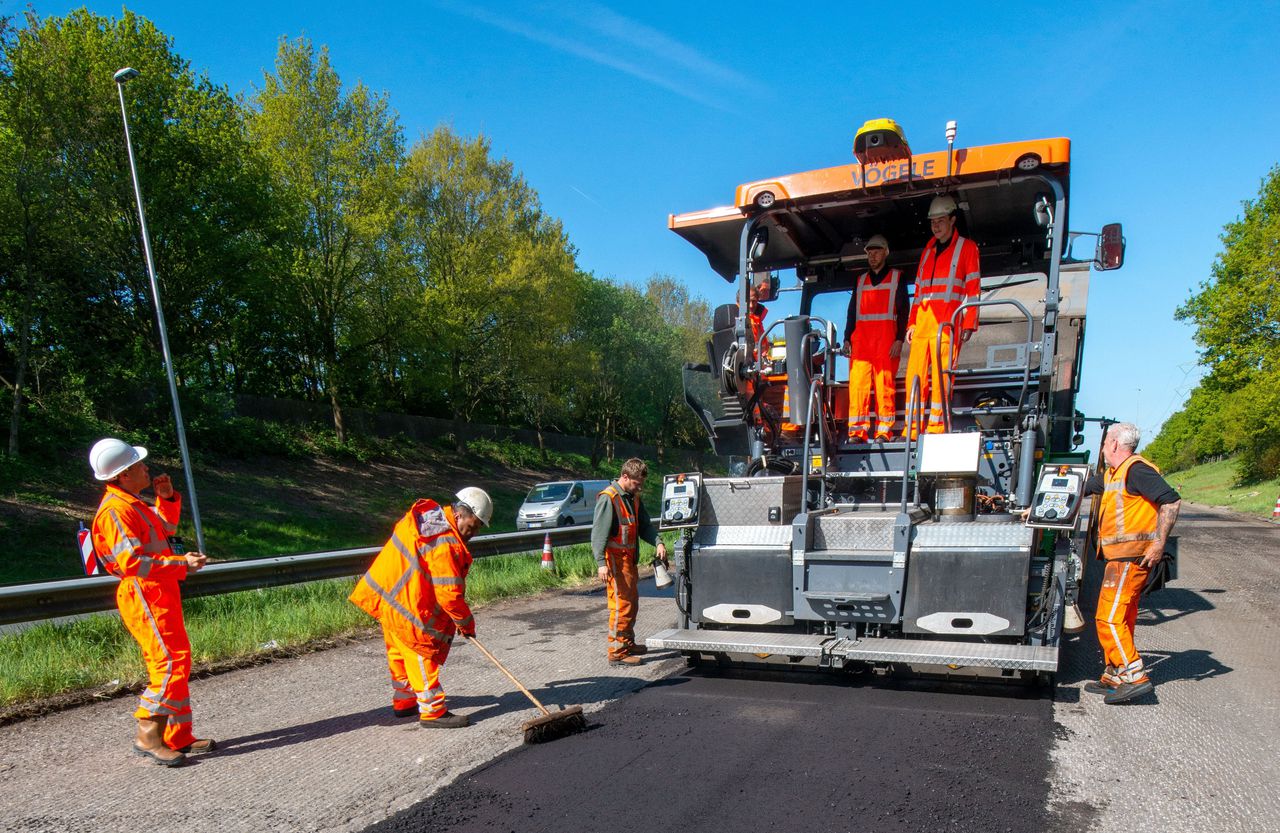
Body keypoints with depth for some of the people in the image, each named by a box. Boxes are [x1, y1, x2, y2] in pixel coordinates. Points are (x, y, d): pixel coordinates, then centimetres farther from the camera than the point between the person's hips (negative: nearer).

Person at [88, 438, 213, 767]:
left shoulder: (133, 503, 17)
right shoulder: (115, 510, -15)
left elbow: (167, 526, 33)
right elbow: (131, 561, -24)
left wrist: (167, 497, 16)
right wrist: (181, 563, -24)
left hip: (161, 594, 11)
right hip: (145, 596, -11)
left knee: (179, 662, 12)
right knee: (171, 662, -15)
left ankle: (180, 737, 19)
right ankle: (148, 737, -8)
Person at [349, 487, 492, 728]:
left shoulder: (430, 515, 4)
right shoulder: (444, 544, -27)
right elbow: (449, 594, -25)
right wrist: (466, 622, -11)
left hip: (389, 595, 11)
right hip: (408, 606, -10)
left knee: (401, 653, 21)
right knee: (421, 655, -2)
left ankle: (404, 702, 35)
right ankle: (433, 712, 5)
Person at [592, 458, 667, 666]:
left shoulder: (634, 498, 13)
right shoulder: (608, 498, -15)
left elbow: (645, 524, 15)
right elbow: (598, 532, -19)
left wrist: (658, 542, -3)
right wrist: (601, 563, -26)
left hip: (629, 558, 9)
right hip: (615, 558, -9)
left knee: (632, 601, 18)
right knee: (621, 604, -9)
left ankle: (628, 643, 32)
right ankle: (617, 653, -3)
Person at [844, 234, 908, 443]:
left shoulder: (897, 278, 13)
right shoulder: (860, 281, 23)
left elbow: (903, 310, 5)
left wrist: (899, 339, -7)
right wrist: (847, 339, 9)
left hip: (886, 338, -3)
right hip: (860, 338, 3)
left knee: (884, 385, -8)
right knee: (857, 384, -8)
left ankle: (884, 432, -7)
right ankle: (857, 431, -9)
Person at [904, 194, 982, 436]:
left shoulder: (967, 247, 8)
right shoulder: (928, 251, 24)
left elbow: (973, 288, 1)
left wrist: (969, 324, -8)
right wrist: (912, 322, 15)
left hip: (948, 321, -5)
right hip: (922, 321, 5)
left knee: (941, 374, -9)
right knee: (915, 373, -2)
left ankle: (936, 427, -7)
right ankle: (914, 428, 0)